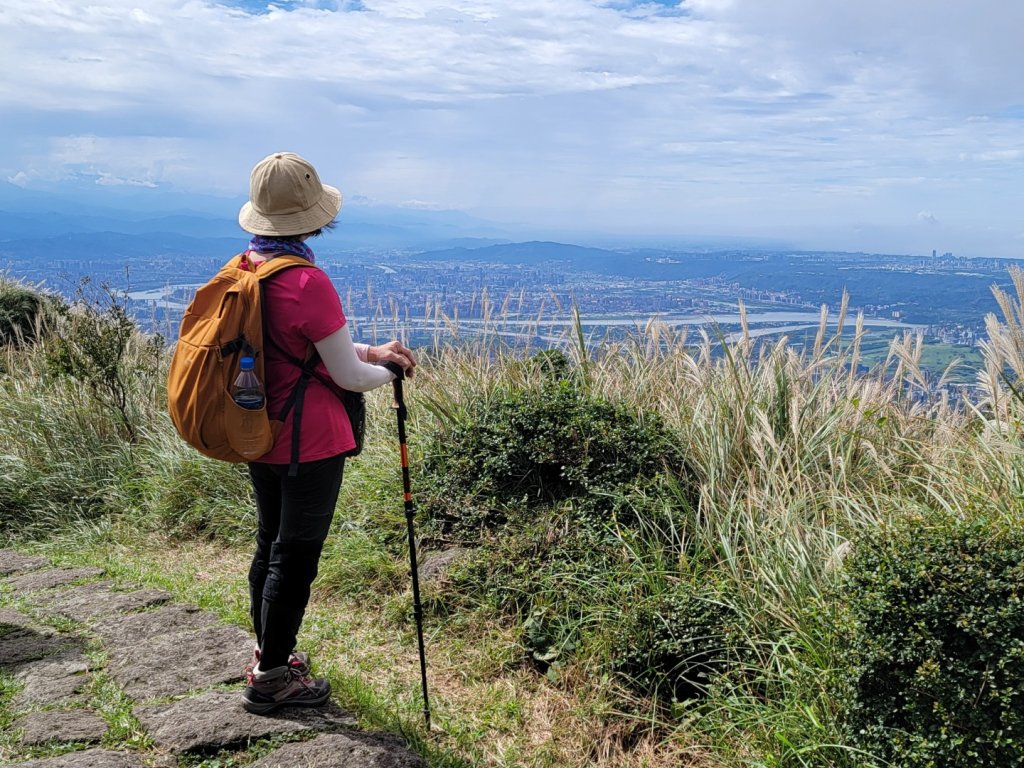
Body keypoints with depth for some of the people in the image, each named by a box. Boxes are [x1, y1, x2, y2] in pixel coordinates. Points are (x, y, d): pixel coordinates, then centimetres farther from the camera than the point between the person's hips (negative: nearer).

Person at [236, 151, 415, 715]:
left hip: (258, 436, 8)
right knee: (296, 554, 5)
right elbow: (349, 377, -16)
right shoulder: (307, 282, -23)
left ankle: (269, 652, 37)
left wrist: (369, 351, 6)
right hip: (310, 444, -8)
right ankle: (270, 678, 18)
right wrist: (387, 371, 4)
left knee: (270, 542, 21)